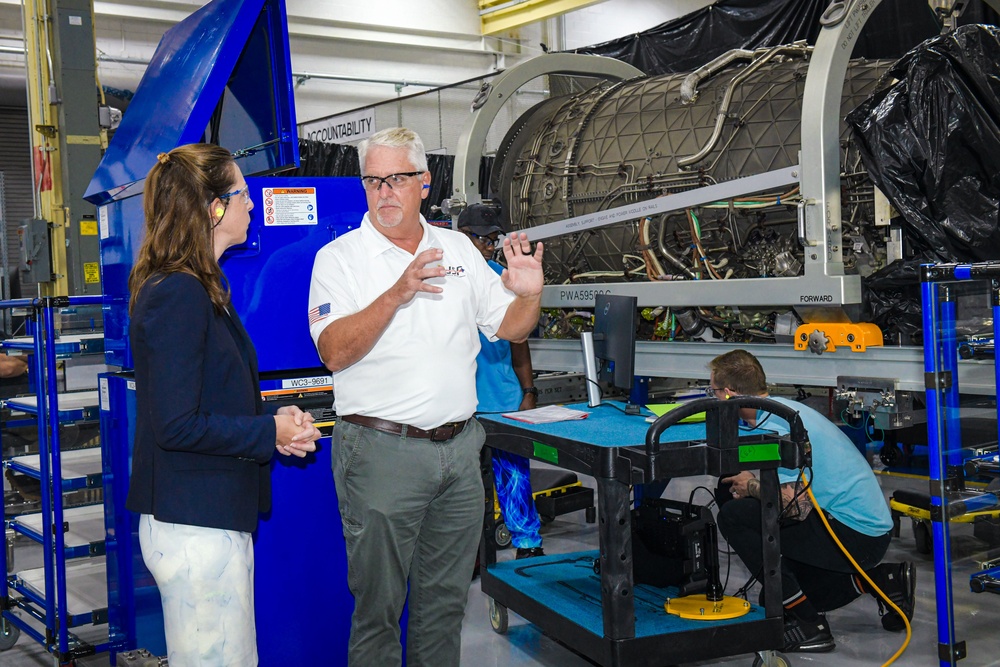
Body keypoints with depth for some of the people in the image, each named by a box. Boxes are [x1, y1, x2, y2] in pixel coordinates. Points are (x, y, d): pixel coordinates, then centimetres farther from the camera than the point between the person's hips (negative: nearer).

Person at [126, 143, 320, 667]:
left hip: (214, 517, 10)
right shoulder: (179, 295, -17)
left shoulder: (203, 288, 15)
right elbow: (175, 426, -22)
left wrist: (275, 421, 3)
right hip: (195, 525, -10)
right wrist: (271, 433, -12)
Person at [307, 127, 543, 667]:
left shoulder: (459, 249, 10)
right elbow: (335, 353, -18)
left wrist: (528, 295, -10)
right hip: (381, 450, -4)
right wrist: (396, 294, -29)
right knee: (379, 603, 4)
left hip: (459, 446, 5)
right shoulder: (340, 257, -4)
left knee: (445, 600, 16)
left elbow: (509, 329, 12)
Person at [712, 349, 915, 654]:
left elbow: (796, 505, -28)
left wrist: (751, 486, -10)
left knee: (734, 516, -15)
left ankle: (808, 626, -11)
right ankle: (884, 580, 15)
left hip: (852, 533, -10)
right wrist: (752, 488, 11)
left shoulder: (772, 426, -21)